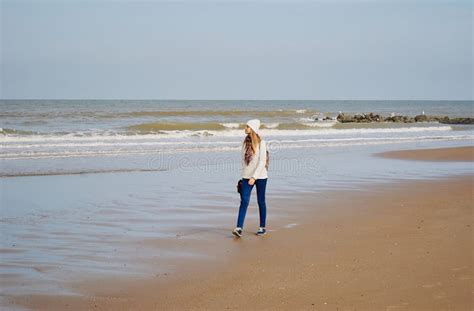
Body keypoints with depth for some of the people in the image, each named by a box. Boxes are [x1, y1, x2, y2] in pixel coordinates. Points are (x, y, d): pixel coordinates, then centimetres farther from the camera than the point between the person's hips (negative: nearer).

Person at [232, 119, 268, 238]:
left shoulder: (261, 143, -10)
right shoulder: (245, 142, 7)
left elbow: (262, 162, -15)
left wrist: (254, 177, -21)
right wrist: (244, 173, 15)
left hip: (260, 177, -4)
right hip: (246, 177, 4)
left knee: (261, 202, 6)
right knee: (244, 201, -6)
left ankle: (262, 227, 18)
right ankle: (239, 228, -11)